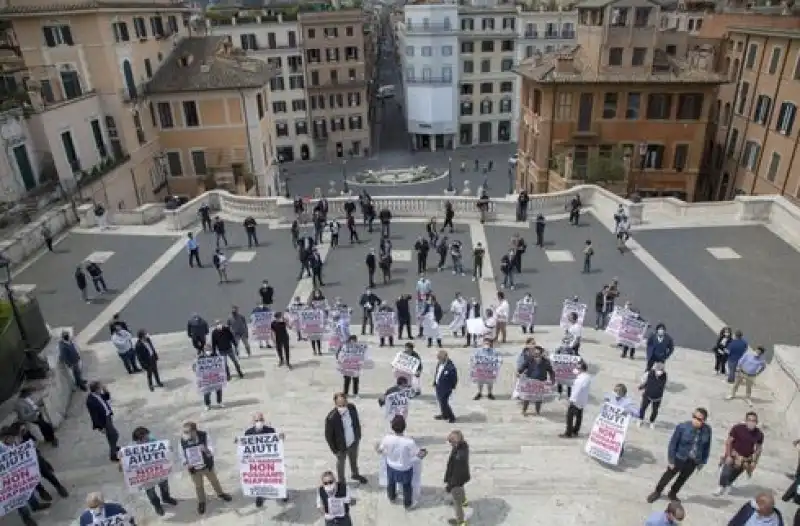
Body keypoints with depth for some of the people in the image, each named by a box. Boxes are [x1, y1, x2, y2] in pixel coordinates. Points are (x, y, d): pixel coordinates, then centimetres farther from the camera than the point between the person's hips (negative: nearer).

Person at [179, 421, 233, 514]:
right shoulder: (183, 440, -19)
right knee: (198, 486, 19)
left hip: (207, 465, 0)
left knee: (214, 481, 21)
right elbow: (182, 454, -1)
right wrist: (186, 464, -16)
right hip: (194, 469, 1)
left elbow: (211, 449, -17)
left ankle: (220, 493, 49)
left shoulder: (204, 436, -24)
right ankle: (201, 502, 45)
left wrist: (207, 451, -40)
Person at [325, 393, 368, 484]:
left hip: (354, 442, 5)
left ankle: (355, 474, 60)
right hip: (341, 446, -4)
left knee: (354, 459, 31)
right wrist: (335, 450, -14)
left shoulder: (352, 408, -21)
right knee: (341, 463, 23)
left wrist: (359, 436, 7)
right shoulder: (331, 418, -35)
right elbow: (328, 436, -21)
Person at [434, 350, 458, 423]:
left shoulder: (450, 366, -25)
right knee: (440, 401, 20)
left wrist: (452, 387, -9)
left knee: (443, 402, -4)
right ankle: (444, 415, 39)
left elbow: (454, 377, -17)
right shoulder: (439, 364, 0)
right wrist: (434, 383, 13)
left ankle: (451, 417, 14)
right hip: (438, 386, 8)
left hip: (445, 388, -8)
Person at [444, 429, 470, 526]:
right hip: (461, 476, 8)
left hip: (457, 479, -8)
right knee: (461, 489, 39)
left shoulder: (460, 457, -45)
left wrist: (449, 485, -19)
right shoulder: (463, 445, -20)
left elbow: (457, 474, -31)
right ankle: (463, 501, 70)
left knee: (456, 501, 17)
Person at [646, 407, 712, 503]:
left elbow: (707, 447, 0)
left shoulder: (707, 430, -16)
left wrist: (702, 462, 6)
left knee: (683, 478, 23)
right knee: (669, 475, 15)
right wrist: (671, 459, -13)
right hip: (679, 457, -3)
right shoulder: (682, 427, -26)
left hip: (694, 461, 3)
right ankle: (657, 492, 37)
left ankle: (672, 494, 47)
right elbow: (673, 443, -16)